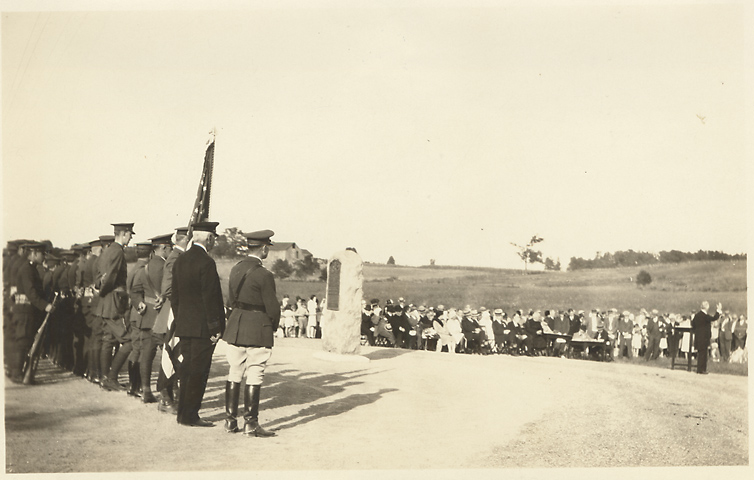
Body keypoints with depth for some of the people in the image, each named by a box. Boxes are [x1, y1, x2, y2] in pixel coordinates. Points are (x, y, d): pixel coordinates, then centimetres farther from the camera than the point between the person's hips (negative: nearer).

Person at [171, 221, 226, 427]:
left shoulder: (180, 261, 9)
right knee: (199, 371, -1)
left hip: (184, 325, 8)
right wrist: (215, 327, -13)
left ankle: (183, 413, 21)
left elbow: (175, 296, 14)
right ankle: (190, 416, 2)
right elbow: (210, 298, -17)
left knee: (186, 369, 15)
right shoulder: (206, 262, -16)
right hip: (202, 327, -8)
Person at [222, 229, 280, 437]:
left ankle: (230, 420, 18)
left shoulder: (235, 269, 6)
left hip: (235, 328, 7)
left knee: (234, 375, 13)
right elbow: (272, 307, -14)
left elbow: (231, 300, 12)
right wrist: (274, 326, 5)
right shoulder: (264, 275, -16)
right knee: (254, 377, 0)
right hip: (258, 331, -7)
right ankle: (250, 423, 5)